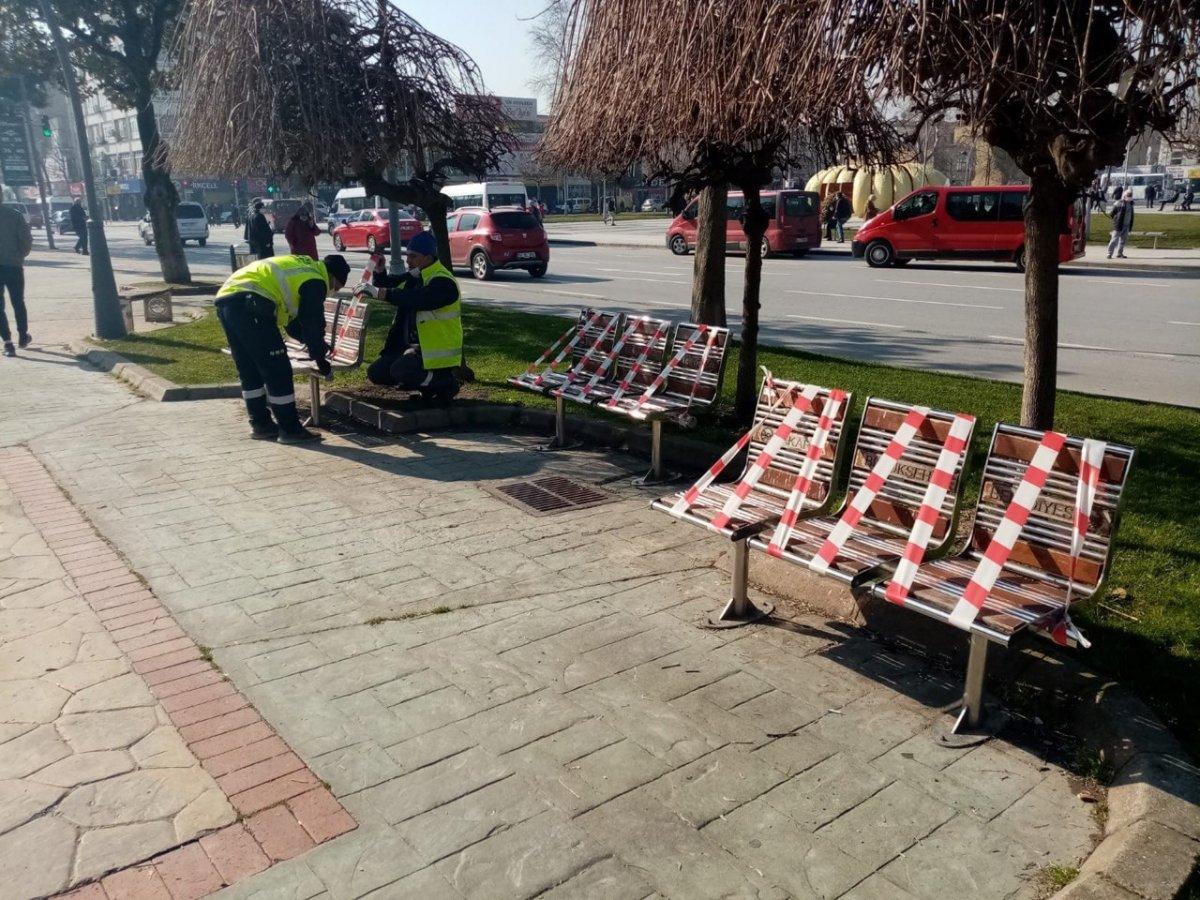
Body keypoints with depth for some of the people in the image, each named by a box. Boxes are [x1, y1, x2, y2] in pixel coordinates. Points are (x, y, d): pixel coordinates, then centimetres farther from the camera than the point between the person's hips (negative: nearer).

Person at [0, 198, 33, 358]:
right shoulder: (15, 214, -3)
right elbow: (26, 238, -8)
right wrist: (20, 255, 8)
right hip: (14, 265, 1)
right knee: (18, 302, 17)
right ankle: (23, 336, 25)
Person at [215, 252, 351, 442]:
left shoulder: (301, 267, 29)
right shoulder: (315, 281, 1)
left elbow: (292, 319, 36)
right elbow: (313, 323, 2)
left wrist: (317, 345, 40)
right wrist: (321, 359, 15)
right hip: (248, 303, -10)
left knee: (249, 371, 18)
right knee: (277, 371, -2)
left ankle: (260, 425, 26)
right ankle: (290, 429, 3)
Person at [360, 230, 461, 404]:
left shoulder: (443, 282, -18)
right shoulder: (414, 277, 12)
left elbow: (416, 300, -35)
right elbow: (389, 285, 21)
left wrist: (379, 292, -39)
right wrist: (379, 272, -1)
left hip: (436, 350, -9)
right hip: (410, 344, 9)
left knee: (401, 370, -31)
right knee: (376, 373, 3)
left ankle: (446, 382, -7)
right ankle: (429, 383, 12)